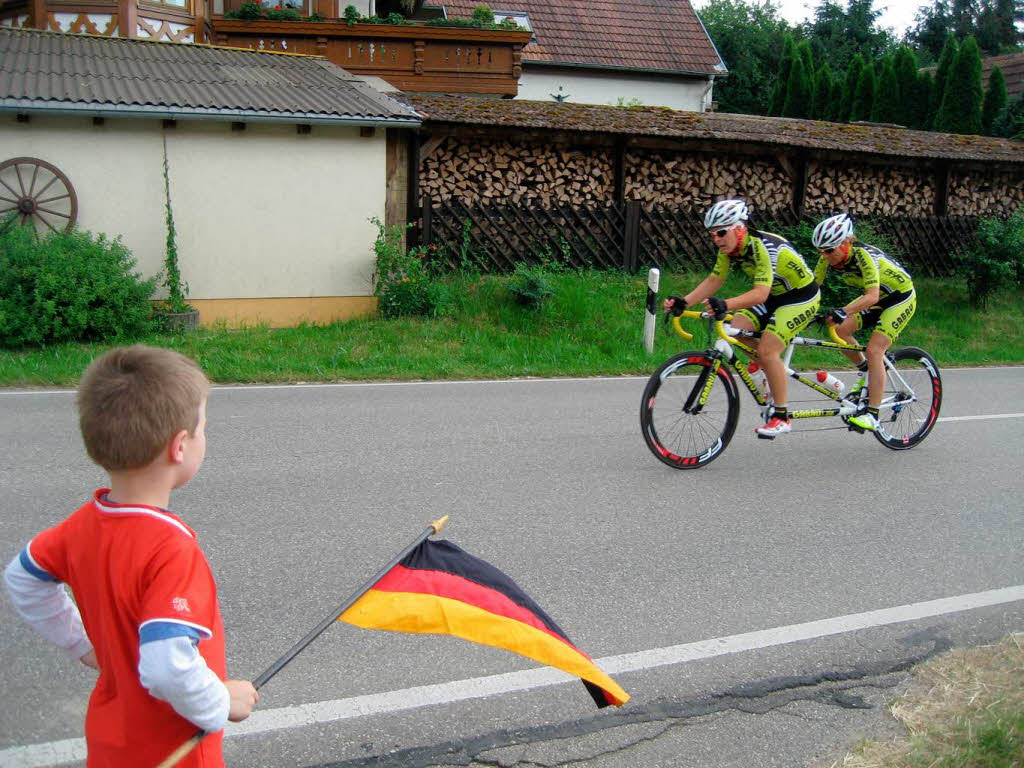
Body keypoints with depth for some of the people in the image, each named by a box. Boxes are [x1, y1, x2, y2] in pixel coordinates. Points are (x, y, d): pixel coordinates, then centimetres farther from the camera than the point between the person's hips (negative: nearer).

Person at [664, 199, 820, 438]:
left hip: (801, 297, -8)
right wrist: (683, 301, -19)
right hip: (775, 296, 8)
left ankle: (781, 417, -8)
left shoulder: (762, 247, -32)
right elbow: (714, 280, -5)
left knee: (767, 350, -20)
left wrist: (724, 305, -56)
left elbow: (760, 294, -42)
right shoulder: (729, 248, -7)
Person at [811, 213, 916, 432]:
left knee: (873, 350, -19)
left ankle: (872, 415, -15)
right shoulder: (830, 257, -14)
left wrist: (843, 311, -56)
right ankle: (866, 372, 12)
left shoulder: (863, 255, -34)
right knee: (839, 330, -13)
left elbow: (872, 296, -43)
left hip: (901, 297, -7)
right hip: (877, 297, 7)